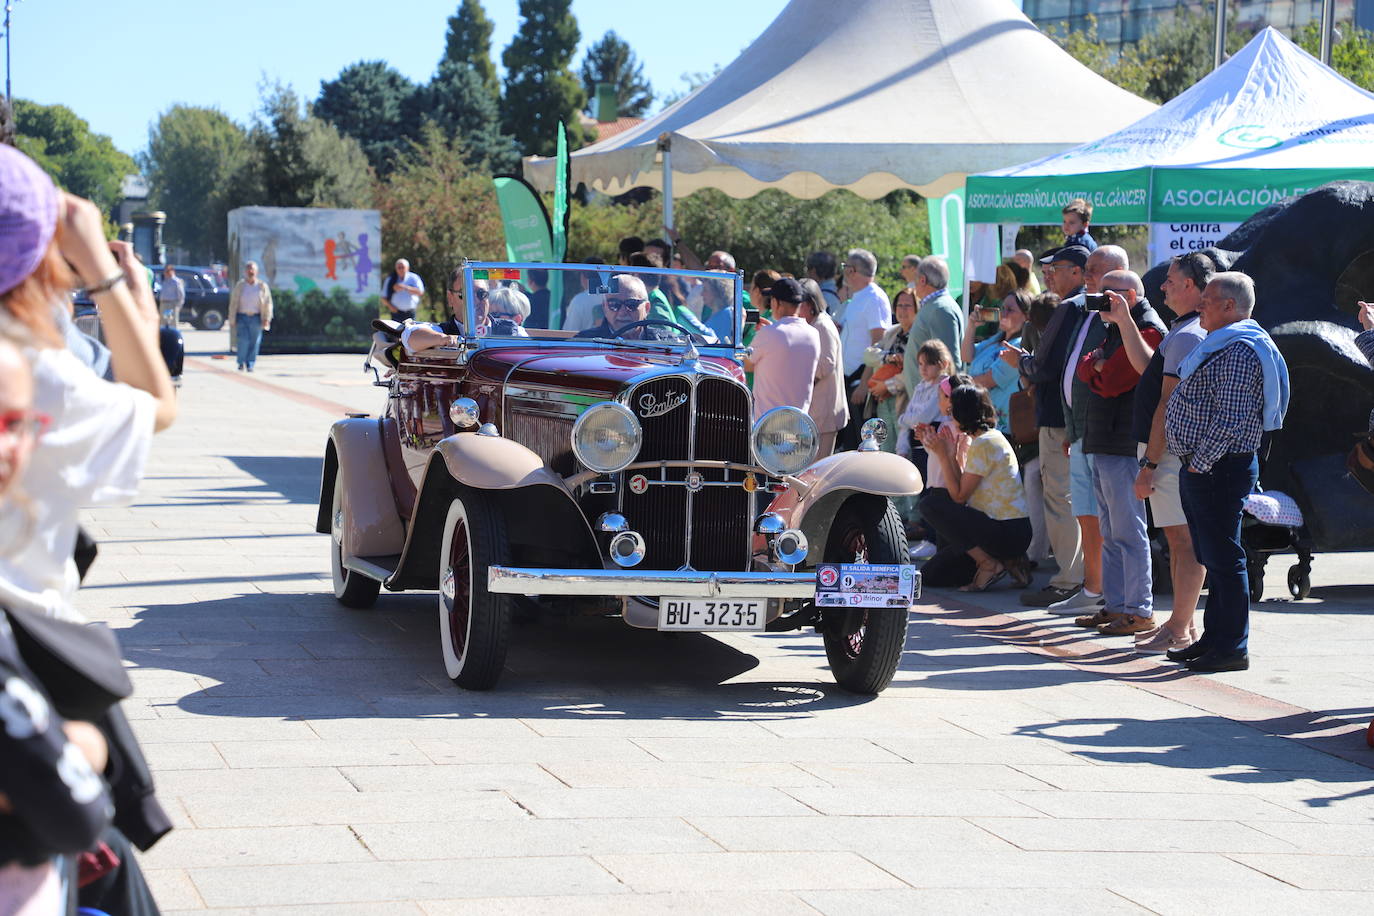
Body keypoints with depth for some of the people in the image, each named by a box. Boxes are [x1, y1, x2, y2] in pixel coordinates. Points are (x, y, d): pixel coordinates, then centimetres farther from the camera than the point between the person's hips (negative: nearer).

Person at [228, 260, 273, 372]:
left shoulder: (262, 286, 6)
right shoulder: (239, 286, 6)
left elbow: (268, 304, 6)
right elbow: (233, 303, 6)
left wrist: (266, 319, -3)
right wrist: (232, 320, 0)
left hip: (256, 318, 1)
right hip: (242, 317, -1)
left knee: (254, 342, -2)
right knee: (243, 340, -12)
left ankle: (250, 365, 8)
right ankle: (241, 363, 6)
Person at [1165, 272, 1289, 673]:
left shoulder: (1240, 350, -16)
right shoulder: (1223, 345, 18)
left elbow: (1230, 419, -23)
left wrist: (1201, 461, -19)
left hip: (1218, 470, -11)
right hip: (1202, 470, 11)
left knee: (1223, 558, -7)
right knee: (1212, 559, 15)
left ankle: (1231, 648, -4)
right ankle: (1214, 639, 22)